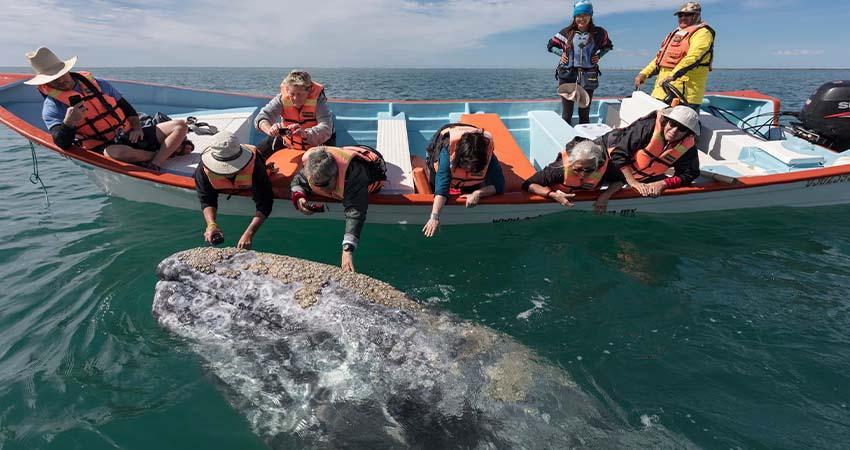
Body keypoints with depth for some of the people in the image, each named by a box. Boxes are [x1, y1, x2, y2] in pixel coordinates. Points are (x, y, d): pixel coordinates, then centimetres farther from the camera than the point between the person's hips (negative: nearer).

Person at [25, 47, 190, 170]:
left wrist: (137, 128, -1)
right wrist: (68, 122, -31)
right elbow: (63, 144, -12)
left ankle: (154, 164, -29)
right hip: (102, 147, -5)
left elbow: (125, 106, 17)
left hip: (128, 135, 5)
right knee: (116, 153, -45)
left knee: (180, 125, -8)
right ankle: (170, 149, -17)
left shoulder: (96, 84, 12)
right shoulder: (51, 107, 0)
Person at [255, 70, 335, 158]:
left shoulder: (318, 99, -26)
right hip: (287, 142, 2)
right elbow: (262, 117, -27)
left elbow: (326, 128, -39)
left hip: (316, 145, -2)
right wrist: (270, 130, -51)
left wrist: (306, 134, -59)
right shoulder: (282, 98, -19)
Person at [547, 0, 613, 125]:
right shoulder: (567, 32, 3)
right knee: (566, 114, -1)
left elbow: (608, 46, 22)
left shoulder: (598, 33, 4)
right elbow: (550, 45, 15)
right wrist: (561, 53, 1)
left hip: (587, 77, 1)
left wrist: (598, 55, 5)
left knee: (584, 113, 5)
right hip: (567, 75, -1)